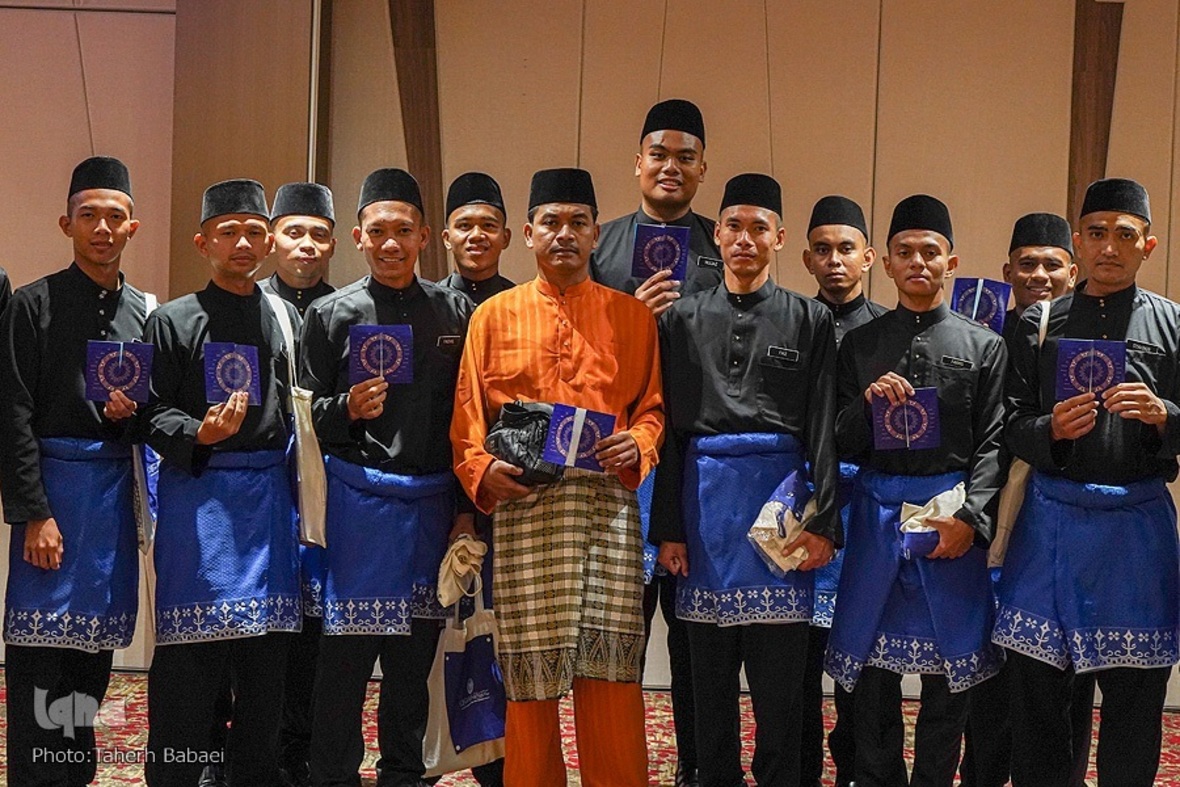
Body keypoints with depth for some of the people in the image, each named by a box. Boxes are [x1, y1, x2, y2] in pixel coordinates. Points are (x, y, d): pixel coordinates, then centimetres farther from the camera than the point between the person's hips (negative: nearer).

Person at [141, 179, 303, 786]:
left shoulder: (287, 319, 13)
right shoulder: (172, 320, 1)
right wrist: (198, 434, -21)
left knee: (265, 663, 8)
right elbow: (154, 412, -3)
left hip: (270, 497, 4)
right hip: (197, 496, -4)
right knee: (188, 663, -4)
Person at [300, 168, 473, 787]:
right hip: (358, 499, -2)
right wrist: (347, 409, -17)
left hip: (433, 501, 3)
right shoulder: (331, 314, 1)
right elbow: (304, 416, 3)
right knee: (347, 650, -1)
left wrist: (467, 507, 4)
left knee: (416, 653, 11)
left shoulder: (455, 312, 7)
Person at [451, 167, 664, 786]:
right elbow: (467, 415, 9)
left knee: (610, 666, -3)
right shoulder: (494, 315, 12)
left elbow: (652, 405, 14)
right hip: (523, 506, 0)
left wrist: (637, 444, -7)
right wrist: (482, 470, -8)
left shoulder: (633, 316, 13)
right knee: (530, 671, 1)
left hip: (608, 503, 0)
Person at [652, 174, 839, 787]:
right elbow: (670, 429, 7)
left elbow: (822, 428, 2)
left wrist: (822, 522, -6)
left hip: (780, 495, -1)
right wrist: (667, 528, 1)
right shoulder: (683, 319, 9)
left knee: (779, 671, 1)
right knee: (710, 668, 8)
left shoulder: (810, 320, 6)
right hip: (703, 500, 2)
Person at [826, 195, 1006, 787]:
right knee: (872, 670, 3)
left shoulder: (984, 347, 6)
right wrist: (867, 403, -12)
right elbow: (843, 446, 7)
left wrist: (970, 518, -11)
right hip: (876, 513, 1)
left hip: (953, 519, -1)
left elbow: (991, 445, 0)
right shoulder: (859, 344, 10)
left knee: (947, 669, 4)